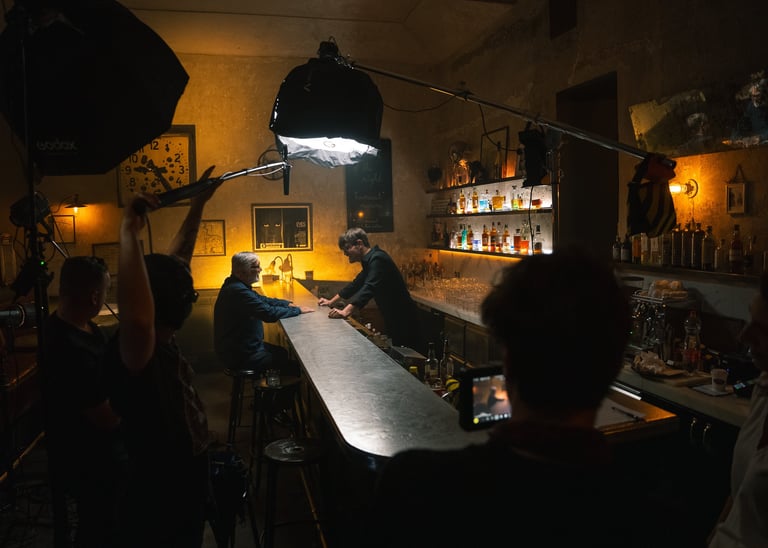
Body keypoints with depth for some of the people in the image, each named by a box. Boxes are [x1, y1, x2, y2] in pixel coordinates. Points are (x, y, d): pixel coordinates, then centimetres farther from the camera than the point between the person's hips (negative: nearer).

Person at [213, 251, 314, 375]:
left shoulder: (236, 285, 6)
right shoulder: (238, 291, -28)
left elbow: (261, 299, 18)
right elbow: (270, 313, -28)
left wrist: (288, 304, 6)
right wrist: (298, 310, -15)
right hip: (241, 356, -11)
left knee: (284, 353, 21)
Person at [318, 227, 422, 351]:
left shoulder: (378, 259, -19)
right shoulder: (370, 260, 13)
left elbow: (369, 288, -31)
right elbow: (356, 284, 22)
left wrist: (345, 312, -41)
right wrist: (331, 302, 19)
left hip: (403, 319, -10)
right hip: (393, 318, 10)